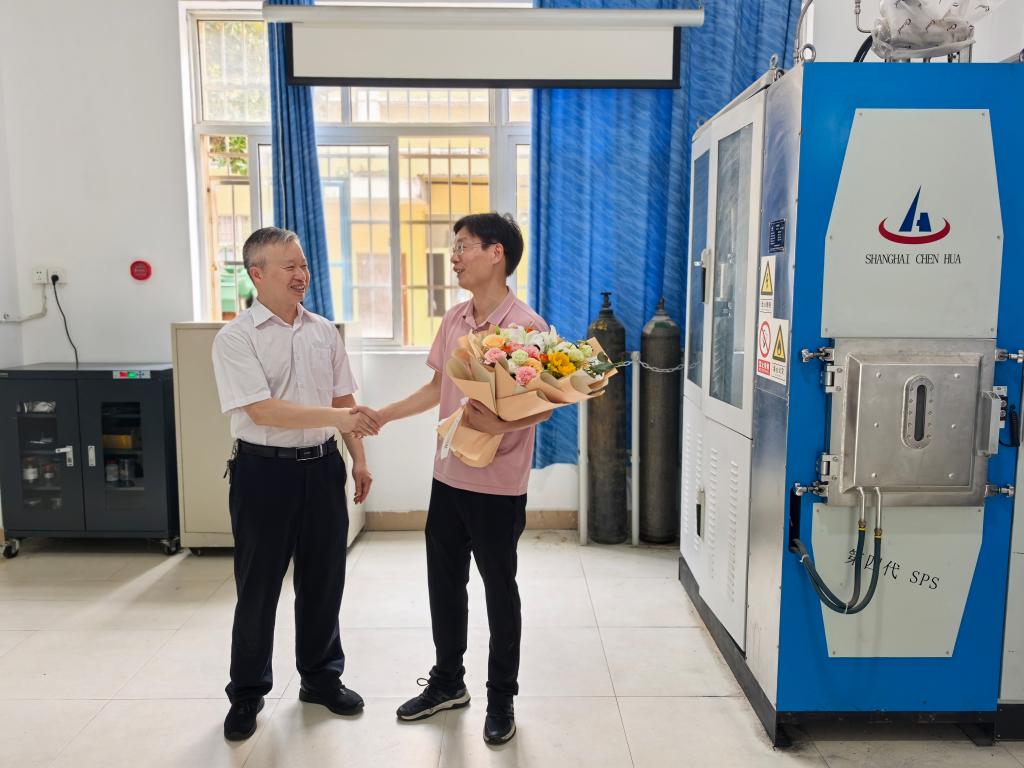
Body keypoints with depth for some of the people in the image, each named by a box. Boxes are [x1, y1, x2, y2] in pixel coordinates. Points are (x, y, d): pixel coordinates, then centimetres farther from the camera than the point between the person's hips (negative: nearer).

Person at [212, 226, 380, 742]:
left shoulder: (324, 331, 6)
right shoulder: (235, 338, -10)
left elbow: (344, 399, 11)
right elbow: (263, 411, -20)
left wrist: (358, 459, 7)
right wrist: (337, 417, -27)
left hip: (322, 467, 5)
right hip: (264, 471, -4)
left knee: (323, 579, 14)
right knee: (258, 587, 8)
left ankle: (321, 677, 34)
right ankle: (247, 694, 28)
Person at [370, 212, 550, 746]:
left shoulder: (526, 326, -16)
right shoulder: (453, 320, 6)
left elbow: (543, 406, -16)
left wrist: (499, 425, -32)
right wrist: (382, 415, 11)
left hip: (497, 486, -6)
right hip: (448, 476, 7)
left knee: (499, 591, 10)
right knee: (443, 583, 17)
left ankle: (501, 699, 30)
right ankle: (447, 683, 38)